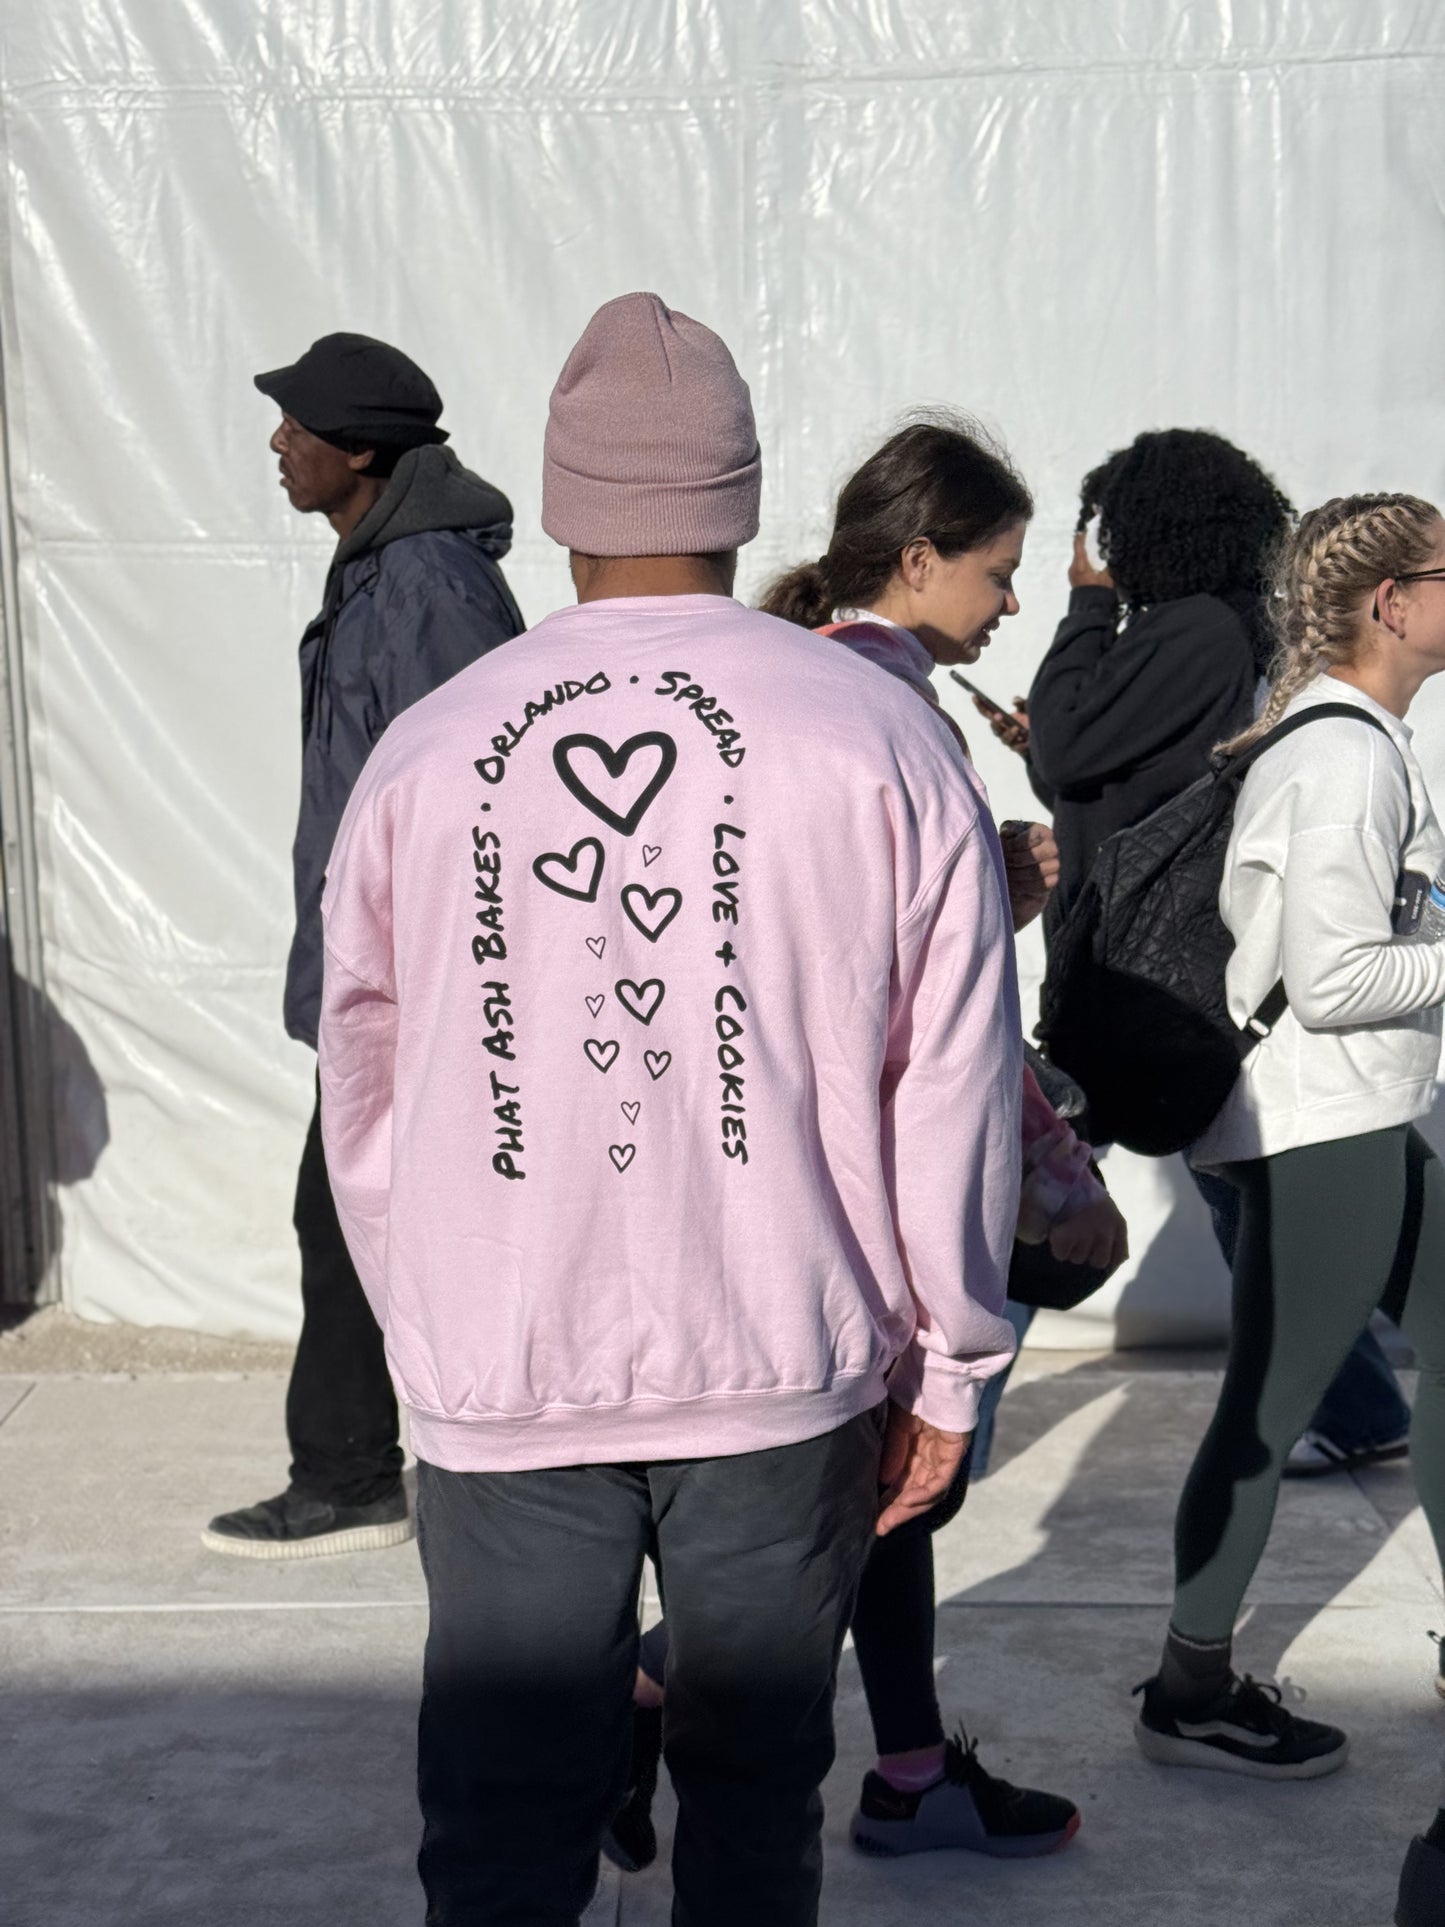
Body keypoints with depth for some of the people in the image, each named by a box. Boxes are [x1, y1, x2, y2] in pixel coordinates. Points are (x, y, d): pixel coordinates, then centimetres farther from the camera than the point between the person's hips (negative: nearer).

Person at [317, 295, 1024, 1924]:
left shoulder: (424, 753, -2)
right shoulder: (880, 740, -6)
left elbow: (362, 1099, 6)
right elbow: (951, 1090, -4)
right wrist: (950, 1359, 7)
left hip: (501, 1379, 0)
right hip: (791, 1368, 0)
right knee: (756, 1786, 18)